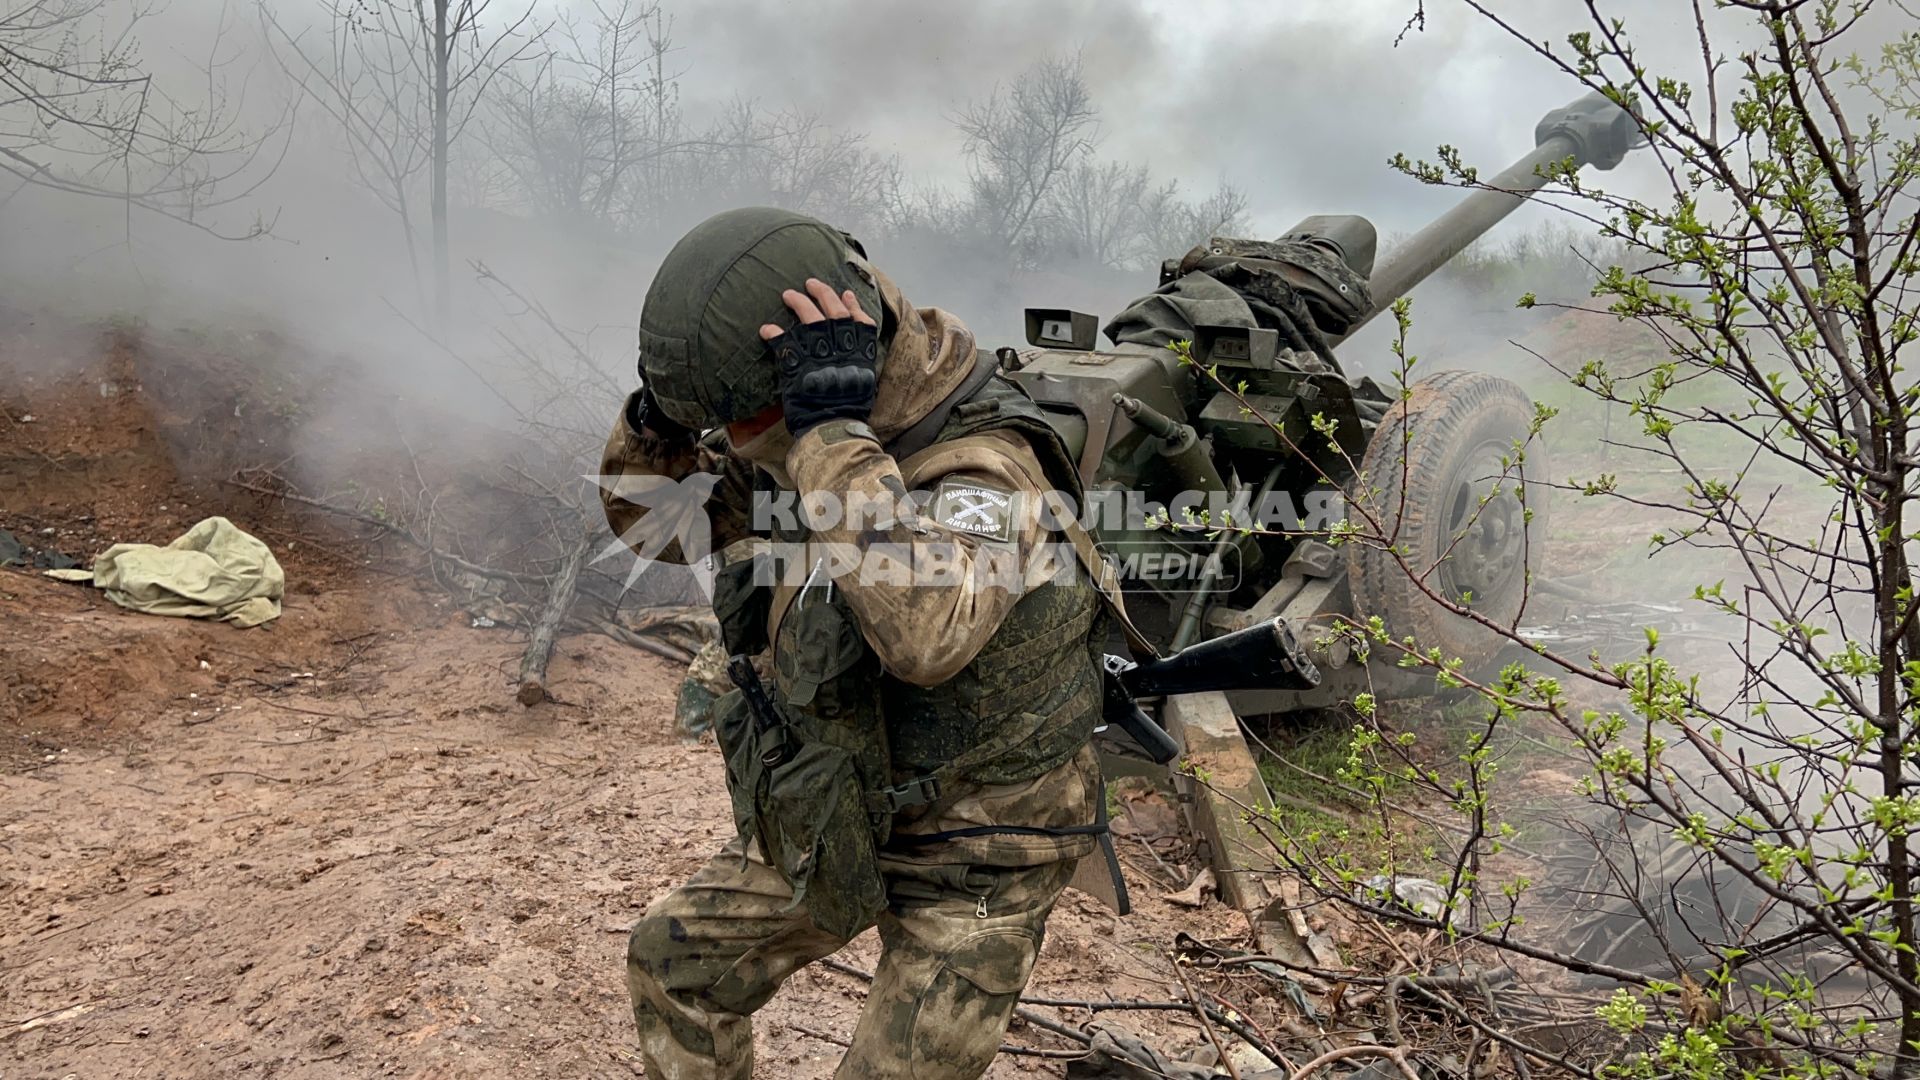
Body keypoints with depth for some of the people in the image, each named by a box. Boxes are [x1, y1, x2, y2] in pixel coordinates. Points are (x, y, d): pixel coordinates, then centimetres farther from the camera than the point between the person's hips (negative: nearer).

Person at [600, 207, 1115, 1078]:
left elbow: (925, 632, -50)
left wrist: (836, 425, -45)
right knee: (672, 966, 18)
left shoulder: (984, 468, -30)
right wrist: (663, 410, -16)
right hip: (835, 813, 8)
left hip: (971, 855, -7)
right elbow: (649, 514, 4)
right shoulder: (791, 447, -7)